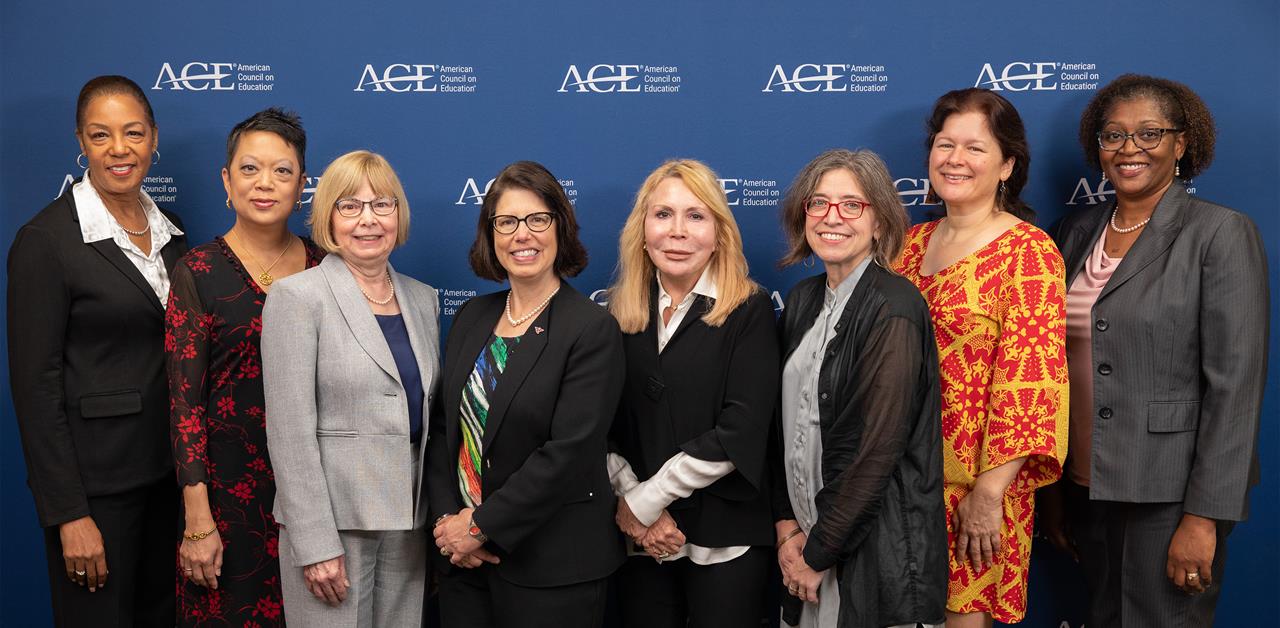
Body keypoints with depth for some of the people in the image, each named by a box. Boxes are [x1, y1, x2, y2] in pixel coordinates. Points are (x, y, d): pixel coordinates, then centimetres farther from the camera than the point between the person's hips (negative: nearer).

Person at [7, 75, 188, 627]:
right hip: (94, 474, -6)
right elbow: (36, 383, -13)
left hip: (168, 470, 6)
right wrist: (68, 513, -16)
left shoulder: (168, 230, 7)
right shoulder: (45, 239, -12)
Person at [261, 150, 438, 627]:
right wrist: (315, 543, -16)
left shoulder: (423, 300, 9)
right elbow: (290, 432, -12)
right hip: (332, 519, -5)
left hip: (409, 524, 5)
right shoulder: (297, 296, -7)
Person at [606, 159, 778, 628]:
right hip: (641, 541, 3)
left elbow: (739, 434, -15)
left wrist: (644, 501, -12)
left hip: (724, 541, -3)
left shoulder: (748, 311, -7)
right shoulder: (618, 314, 5)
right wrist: (634, 506, -11)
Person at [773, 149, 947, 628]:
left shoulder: (894, 309, -16)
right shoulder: (803, 300, 6)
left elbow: (879, 449, -19)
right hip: (809, 535, 6)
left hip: (875, 549, -6)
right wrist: (787, 521, -1)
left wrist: (818, 552, -13)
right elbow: (787, 421, 9)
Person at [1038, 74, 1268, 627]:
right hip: (1087, 486, 5)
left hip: (1168, 496, -5)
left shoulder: (1222, 234, -8)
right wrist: (1052, 488, 12)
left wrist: (1204, 516, -16)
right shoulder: (1078, 233, 8)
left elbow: (1236, 385, -12)